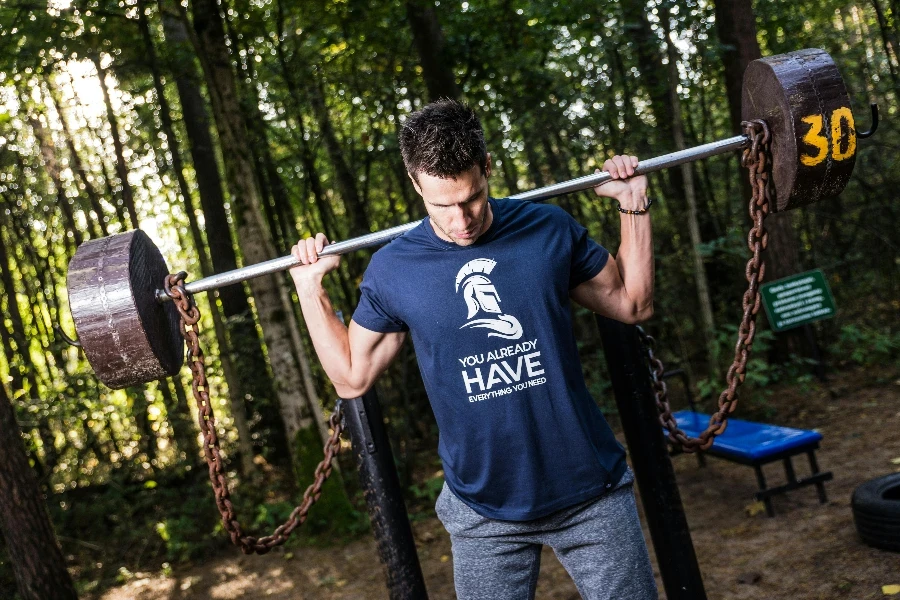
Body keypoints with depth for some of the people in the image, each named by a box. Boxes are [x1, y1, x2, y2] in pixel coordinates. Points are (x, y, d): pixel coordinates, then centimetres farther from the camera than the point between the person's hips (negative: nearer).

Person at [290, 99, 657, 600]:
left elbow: (633, 304, 8)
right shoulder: (393, 269, -5)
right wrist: (310, 287, -1)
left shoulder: (549, 229, -4)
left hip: (592, 493, 1)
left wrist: (635, 207, 0)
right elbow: (352, 377, 5)